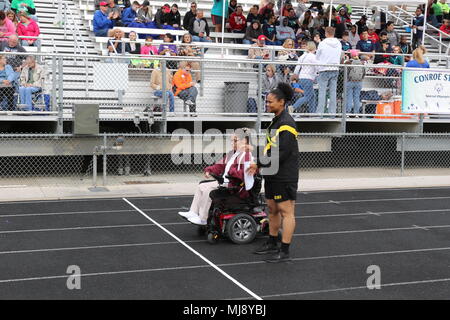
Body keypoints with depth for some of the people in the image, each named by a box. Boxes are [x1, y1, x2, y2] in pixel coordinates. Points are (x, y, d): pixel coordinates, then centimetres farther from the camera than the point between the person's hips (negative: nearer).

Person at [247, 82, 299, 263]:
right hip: (272, 174, 10)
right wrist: (259, 165, 10)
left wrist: (261, 164, -16)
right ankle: (272, 244, 30)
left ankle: (285, 252, 0)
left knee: (286, 211, -4)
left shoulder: (286, 123, -16)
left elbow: (283, 153, -23)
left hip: (284, 177, -10)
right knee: (272, 209, 17)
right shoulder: (276, 121, 15)